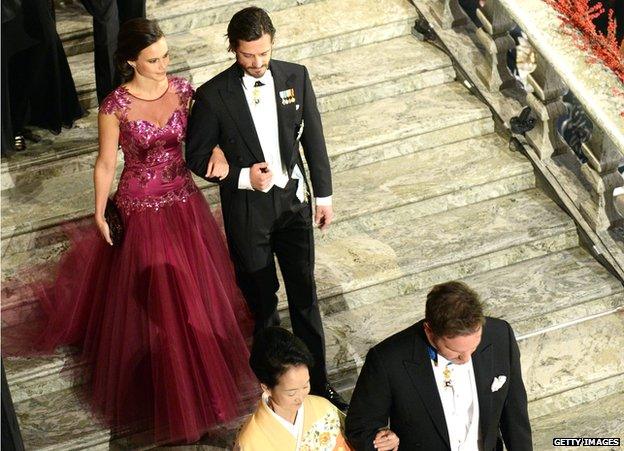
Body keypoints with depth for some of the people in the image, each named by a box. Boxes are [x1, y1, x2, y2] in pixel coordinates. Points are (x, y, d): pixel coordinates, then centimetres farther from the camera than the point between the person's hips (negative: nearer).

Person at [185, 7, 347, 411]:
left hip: (293, 199, 2)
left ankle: (317, 380, 23)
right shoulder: (213, 96, -18)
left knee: (305, 293, 9)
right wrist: (244, 176, -24)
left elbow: (314, 138, 2)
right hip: (246, 208, -2)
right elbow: (198, 158, -8)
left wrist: (324, 195, 6)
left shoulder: (296, 77, -9)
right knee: (261, 295, 17)